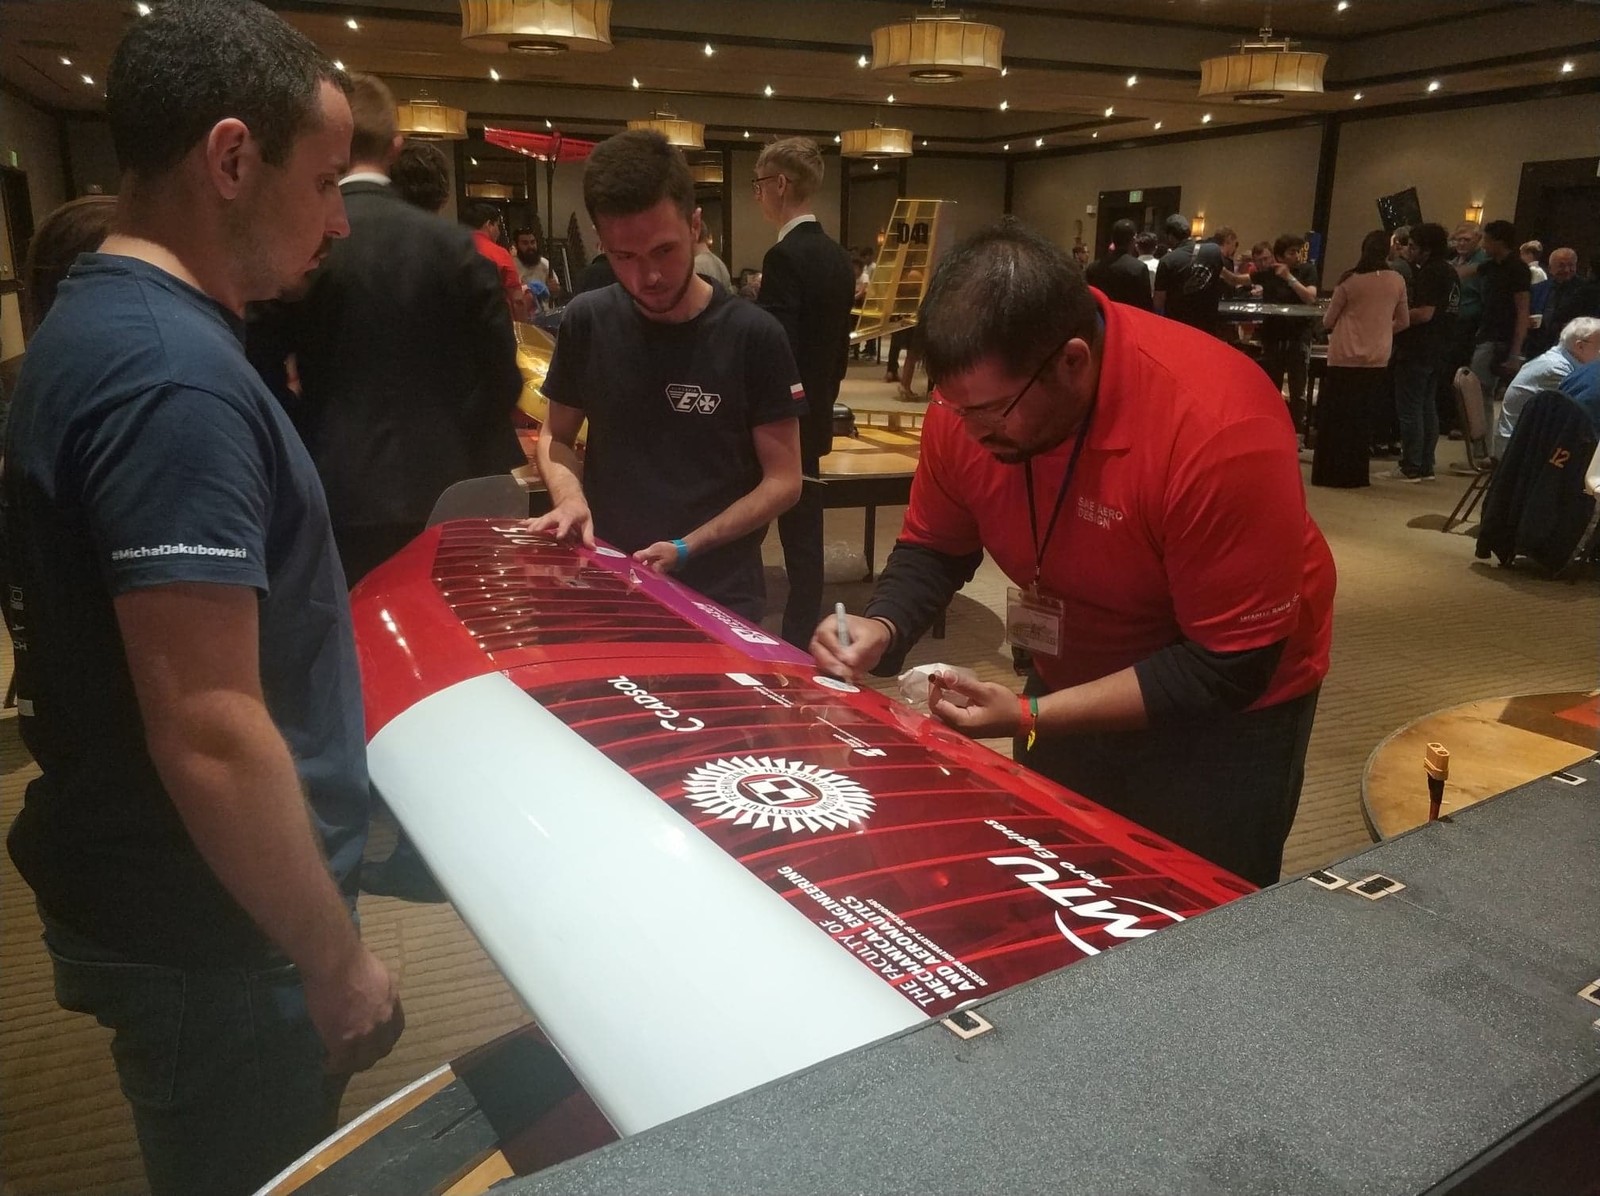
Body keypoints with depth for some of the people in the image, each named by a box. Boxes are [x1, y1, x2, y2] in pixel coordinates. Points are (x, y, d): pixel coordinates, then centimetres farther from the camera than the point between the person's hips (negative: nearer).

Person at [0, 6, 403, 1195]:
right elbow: (210, 736, -29)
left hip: (171, 903, 9)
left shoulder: (112, 321, 6)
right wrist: (337, 958, -17)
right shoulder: (172, 373, -26)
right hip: (210, 934, -9)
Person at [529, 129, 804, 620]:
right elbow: (556, 437, 10)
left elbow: (782, 481, -7)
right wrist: (570, 497, -11)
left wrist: (688, 549, -18)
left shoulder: (753, 336, -11)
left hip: (719, 593, -2)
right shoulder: (587, 322, -2)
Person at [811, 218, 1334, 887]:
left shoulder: (1218, 430, -33)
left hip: (1221, 711, -4)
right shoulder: (971, 395, -17)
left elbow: (1228, 666, -27)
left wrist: (1032, 718, -29)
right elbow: (933, 549, -1)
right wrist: (883, 628, -21)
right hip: (1073, 691, 5)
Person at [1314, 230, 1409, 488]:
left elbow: (1327, 321, -1)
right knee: (1362, 418, 12)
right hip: (1376, 360, 3)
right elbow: (1403, 321, 10)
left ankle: (1329, 473, 9)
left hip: (1344, 359, -3)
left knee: (1334, 416, 7)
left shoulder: (1350, 280, -9)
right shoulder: (1397, 281, -1)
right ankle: (1354, 473, 14)